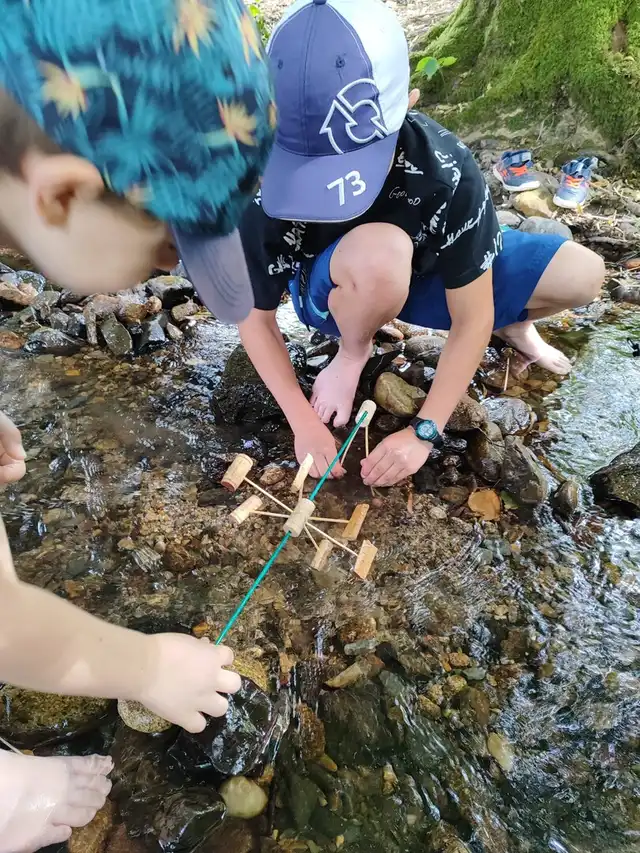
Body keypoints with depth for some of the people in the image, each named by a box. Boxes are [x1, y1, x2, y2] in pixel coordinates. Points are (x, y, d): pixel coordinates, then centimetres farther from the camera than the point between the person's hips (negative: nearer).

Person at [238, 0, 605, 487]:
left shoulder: (446, 170, -30)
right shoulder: (270, 190, -29)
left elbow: (471, 320, -24)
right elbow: (256, 319, -18)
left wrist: (424, 432, -28)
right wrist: (303, 422, -23)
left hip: (426, 274, 2)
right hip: (333, 293, -1)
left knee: (584, 276, -13)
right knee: (381, 252, -40)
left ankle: (514, 324, 23)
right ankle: (354, 351, -5)